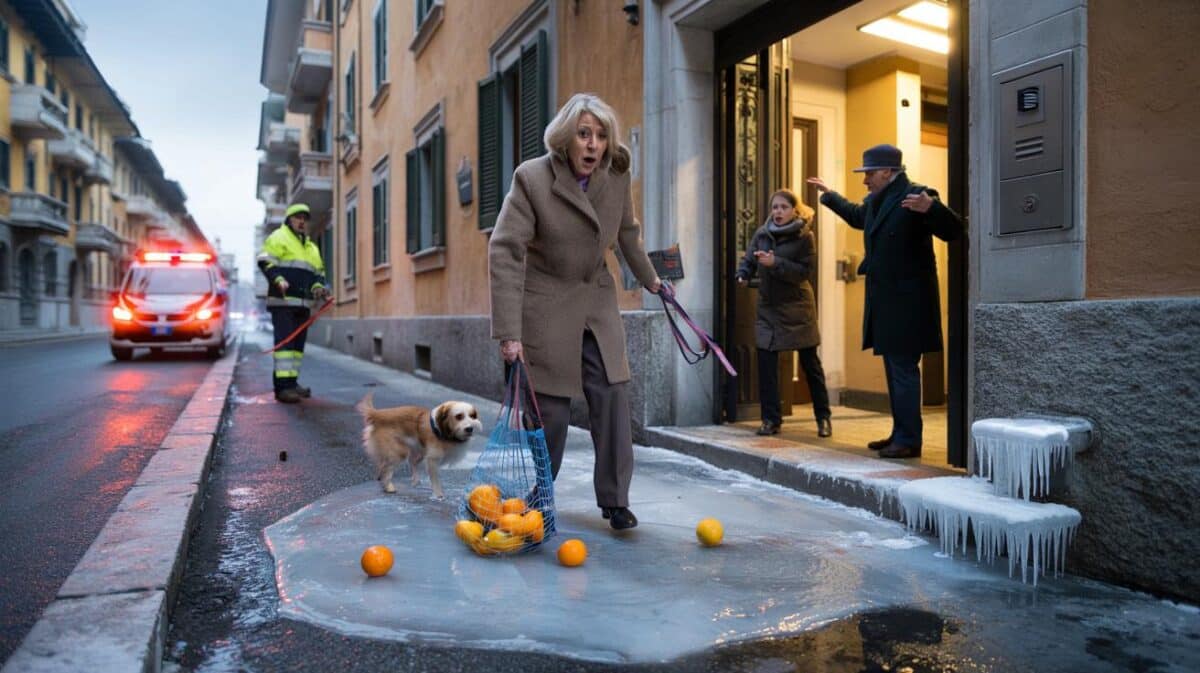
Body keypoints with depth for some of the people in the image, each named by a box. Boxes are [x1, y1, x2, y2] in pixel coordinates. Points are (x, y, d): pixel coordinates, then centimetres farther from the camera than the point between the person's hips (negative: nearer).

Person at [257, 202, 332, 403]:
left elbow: (318, 273, 24)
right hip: (283, 301, -8)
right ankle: (283, 385, -17)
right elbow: (265, 262, -8)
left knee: (298, 343, 9)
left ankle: (291, 382, 15)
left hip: (302, 303, 8)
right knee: (285, 340, -14)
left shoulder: (311, 246, 25)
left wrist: (318, 287, 3)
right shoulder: (278, 238, 2)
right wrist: (278, 280, -23)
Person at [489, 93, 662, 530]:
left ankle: (615, 501, 12)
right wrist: (509, 332, -26)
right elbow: (505, 252, -21)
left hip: (598, 301, 4)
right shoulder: (531, 178, -17)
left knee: (612, 398, -2)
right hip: (546, 305, -4)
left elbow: (628, 234, 14)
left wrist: (650, 280, 27)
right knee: (550, 409, 0)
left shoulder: (617, 176, -4)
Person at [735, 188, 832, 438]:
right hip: (768, 307, 3)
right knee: (765, 362, -1)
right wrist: (743, 275, -17)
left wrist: (775, 263, -26)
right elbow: (748, 260, 5)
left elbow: (804, 272, -15)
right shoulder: (762, 233, 3)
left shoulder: (805, 236, -8)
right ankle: (771, 419, 10)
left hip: (797, 308, -3)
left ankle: (823, 418, 20)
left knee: (810, 363, 6)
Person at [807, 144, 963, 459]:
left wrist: (930, 208, -37)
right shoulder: (875, 201, 13)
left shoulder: (915, 195, -13)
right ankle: (900, 434, 26)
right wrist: (829, 195, 44)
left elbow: (952, 231, -20)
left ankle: (909, 440, 2)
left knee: (904, 370, -6)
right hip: (884, 301, 10)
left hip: (906, 302, -10)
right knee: (894, 369, 15)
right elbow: (857, 216, 36)